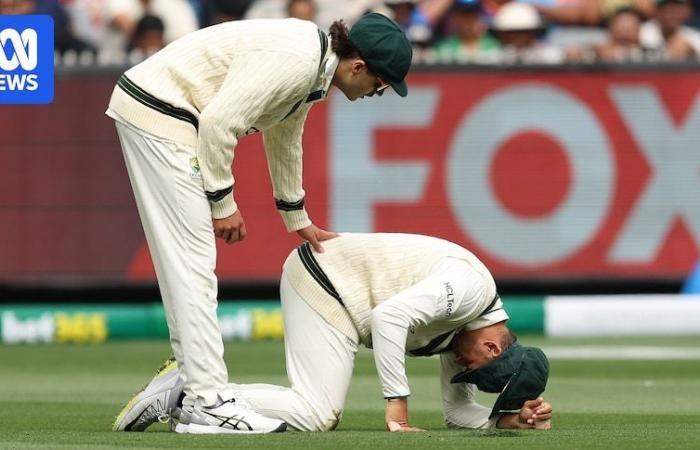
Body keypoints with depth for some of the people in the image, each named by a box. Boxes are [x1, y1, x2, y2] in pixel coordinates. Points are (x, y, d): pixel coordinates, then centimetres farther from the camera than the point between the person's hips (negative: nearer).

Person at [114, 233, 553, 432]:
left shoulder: (460, 330, 11)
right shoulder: (468, 288, -19)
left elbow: (459, 410, 14)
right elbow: (389, 316, -28)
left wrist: (510, 417, -5)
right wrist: (397, 409, -25)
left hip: (326, 287, 10)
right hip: (326, 280, -10)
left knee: (319, 412, 2)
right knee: (316, 414, -17)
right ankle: (185, 392, -12)